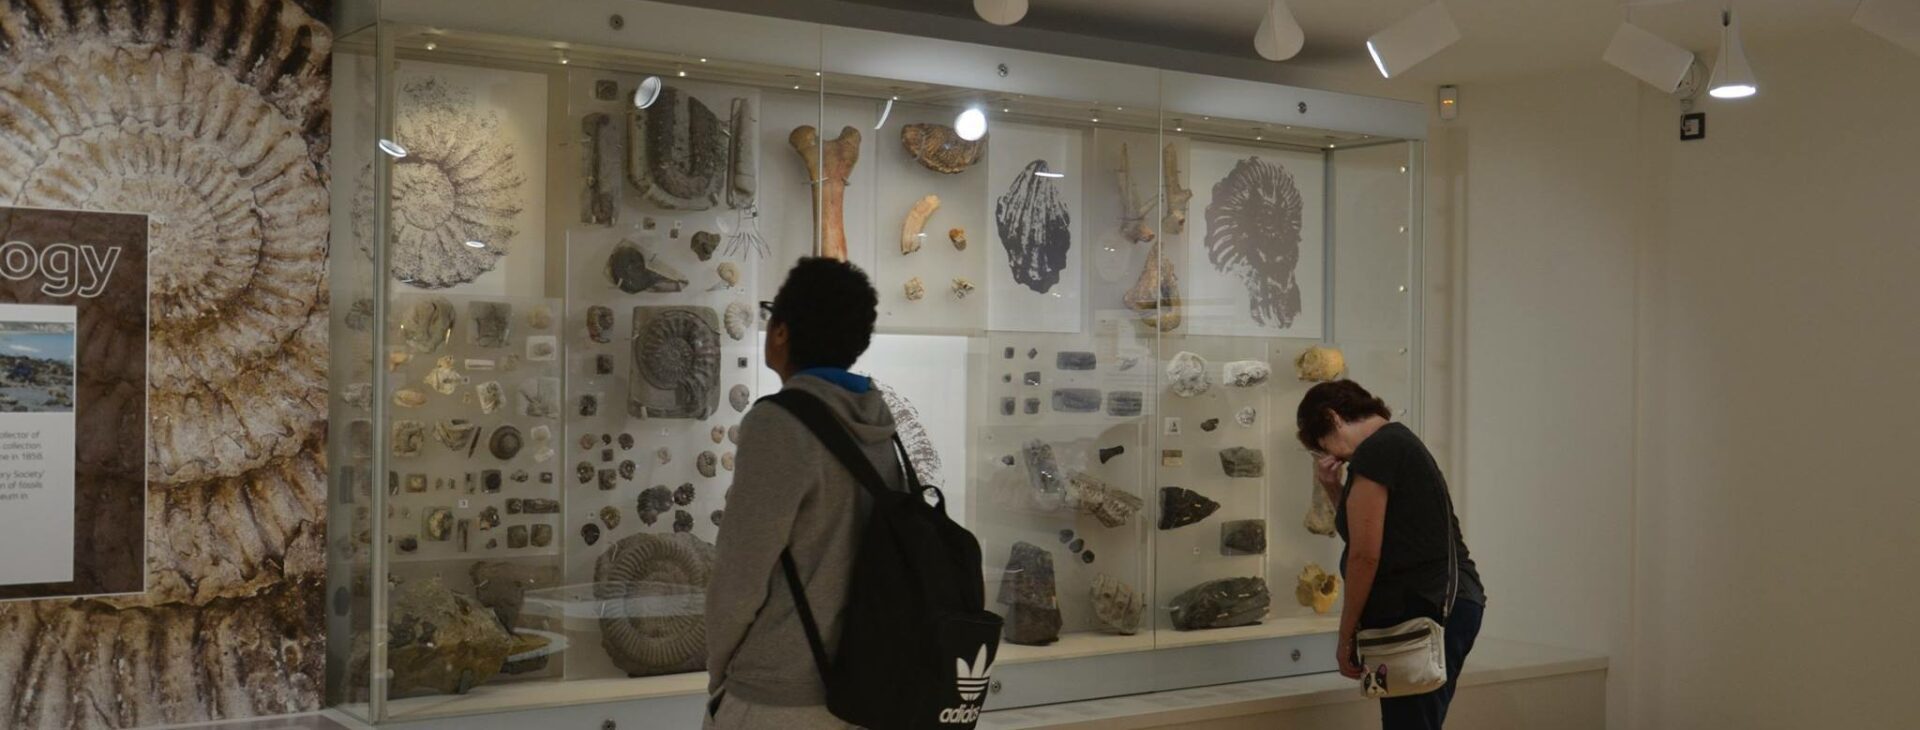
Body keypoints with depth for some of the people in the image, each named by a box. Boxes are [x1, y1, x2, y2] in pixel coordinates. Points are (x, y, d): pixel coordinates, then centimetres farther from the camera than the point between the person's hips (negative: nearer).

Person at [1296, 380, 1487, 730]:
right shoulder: (1398, 442, 21)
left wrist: (1346, 635, -7)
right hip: (1445, 606, 10)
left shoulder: (1374, 452, -10)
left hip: (1424, 613, -10)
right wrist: (1332, 488, 17)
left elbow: (1365, 554, -14)